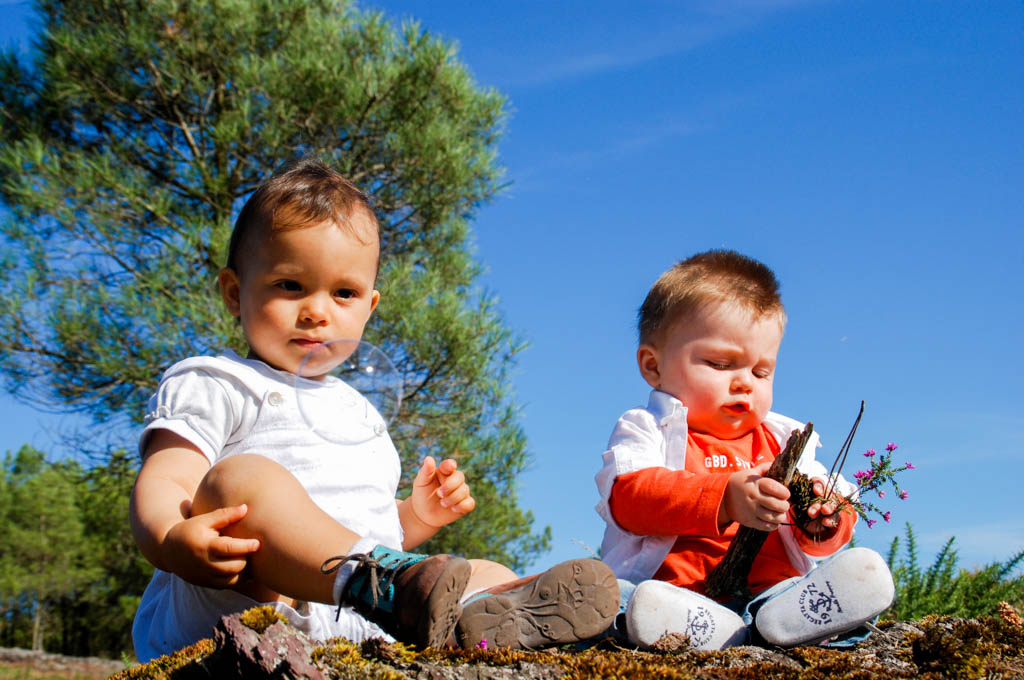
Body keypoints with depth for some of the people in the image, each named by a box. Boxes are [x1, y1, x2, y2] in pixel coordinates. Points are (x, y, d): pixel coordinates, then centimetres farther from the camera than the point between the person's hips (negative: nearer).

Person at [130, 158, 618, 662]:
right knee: (242, 478, -33)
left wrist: (414, 519, 13)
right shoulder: (212, 385, 10)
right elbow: (161, 485, -5)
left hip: (356, 629, 7)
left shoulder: (358, 412, 31)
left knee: (490, 573, -7)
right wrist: (173, 540, -29)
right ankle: (402, 586, -56)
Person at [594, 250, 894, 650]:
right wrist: (724, 498, -23)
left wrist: (822, 523, -8)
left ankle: (774, 618, -47)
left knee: (866, 571, -22)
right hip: (675, 589, -3)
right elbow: (628, 497, -10)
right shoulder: (646, 431, 12)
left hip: (772, 586, 3)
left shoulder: (784, 441, 25)